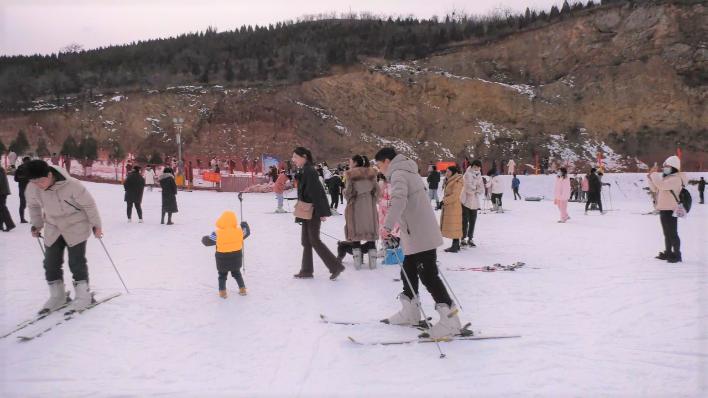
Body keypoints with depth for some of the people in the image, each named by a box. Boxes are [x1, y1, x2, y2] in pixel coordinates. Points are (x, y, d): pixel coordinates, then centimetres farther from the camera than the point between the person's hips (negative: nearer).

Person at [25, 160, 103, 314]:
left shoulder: (71, 185, -29)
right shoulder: (32, 188, -14)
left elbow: (89, 204, -16)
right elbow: (33, 205, 9)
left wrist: (96, 225, -9)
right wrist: (36, 224, 11)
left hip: (76, 228, -5)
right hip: (53, 229, 5)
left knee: (77, 263, -2)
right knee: (51, 263, 7)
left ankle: (83, 296, 11)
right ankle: (57, 297, 21)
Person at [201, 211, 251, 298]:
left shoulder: (217, 234, -22)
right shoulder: (239, 231, -13)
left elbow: (207, 241, -11)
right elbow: (246, 232, 8)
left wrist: (204, 238, 13)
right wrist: (245, 225, 28)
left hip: (222, 260, -3)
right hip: (236, 258, 3)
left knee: (222, 275, 18)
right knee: (237, 273, 24)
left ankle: (222, 292, 15)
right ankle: (242, 289, 26)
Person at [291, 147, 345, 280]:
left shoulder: (309, 171, -16)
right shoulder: (304, 171, 13)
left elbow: (318, 192, -22)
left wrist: (321, 212, -24)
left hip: (313, 212, -10)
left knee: (314, 240, -6)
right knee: (306, 241, 11)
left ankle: (336, 266, 0)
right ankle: (306, 271, 17)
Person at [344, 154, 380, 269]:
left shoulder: (351, 175, -7)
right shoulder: (371, 174, 4)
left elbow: (348, 192, -10)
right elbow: (377, 191, 3)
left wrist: (344, 191, 12)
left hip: (355, 208, -3)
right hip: (370, 207, 3)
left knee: (356, 233, 5)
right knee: (371, 232, 8)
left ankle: (357, 261, 4)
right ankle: (372, 260, 6)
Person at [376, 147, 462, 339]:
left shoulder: (398, 174, -12)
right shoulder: (408, 172, 19)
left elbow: (398, 200, -30)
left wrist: (388, 226, -36)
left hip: (420, 237, -10)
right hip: (418, 235, 10)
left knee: (428, 276, -7)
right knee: (408, 272, 18)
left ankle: (450, 319, -4)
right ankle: (410, 312, 30)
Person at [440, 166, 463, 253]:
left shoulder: (457, 182, -14)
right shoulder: (449, 182, 16)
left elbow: (455, 196, -21)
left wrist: (444, 201, -19)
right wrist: (444, 201, 6)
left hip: (454, 207, -10)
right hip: (448, 207, 10)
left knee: (454, 227, -7)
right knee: (451, 227, 12)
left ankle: (455, 246, -5)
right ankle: (456, 245, 18)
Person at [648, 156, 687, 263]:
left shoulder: (676, 178, -15)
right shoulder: (665, 177, 15)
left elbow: (661, 185, -30)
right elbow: (654, 189, 18)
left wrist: (654, 174, -19)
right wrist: (650, 176, 7)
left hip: (670, 210, -10)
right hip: (663, 209, 10)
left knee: (672, 234, -4)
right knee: (667, 234, 16)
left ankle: (677, 255, 4)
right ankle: (668, 253, 25)